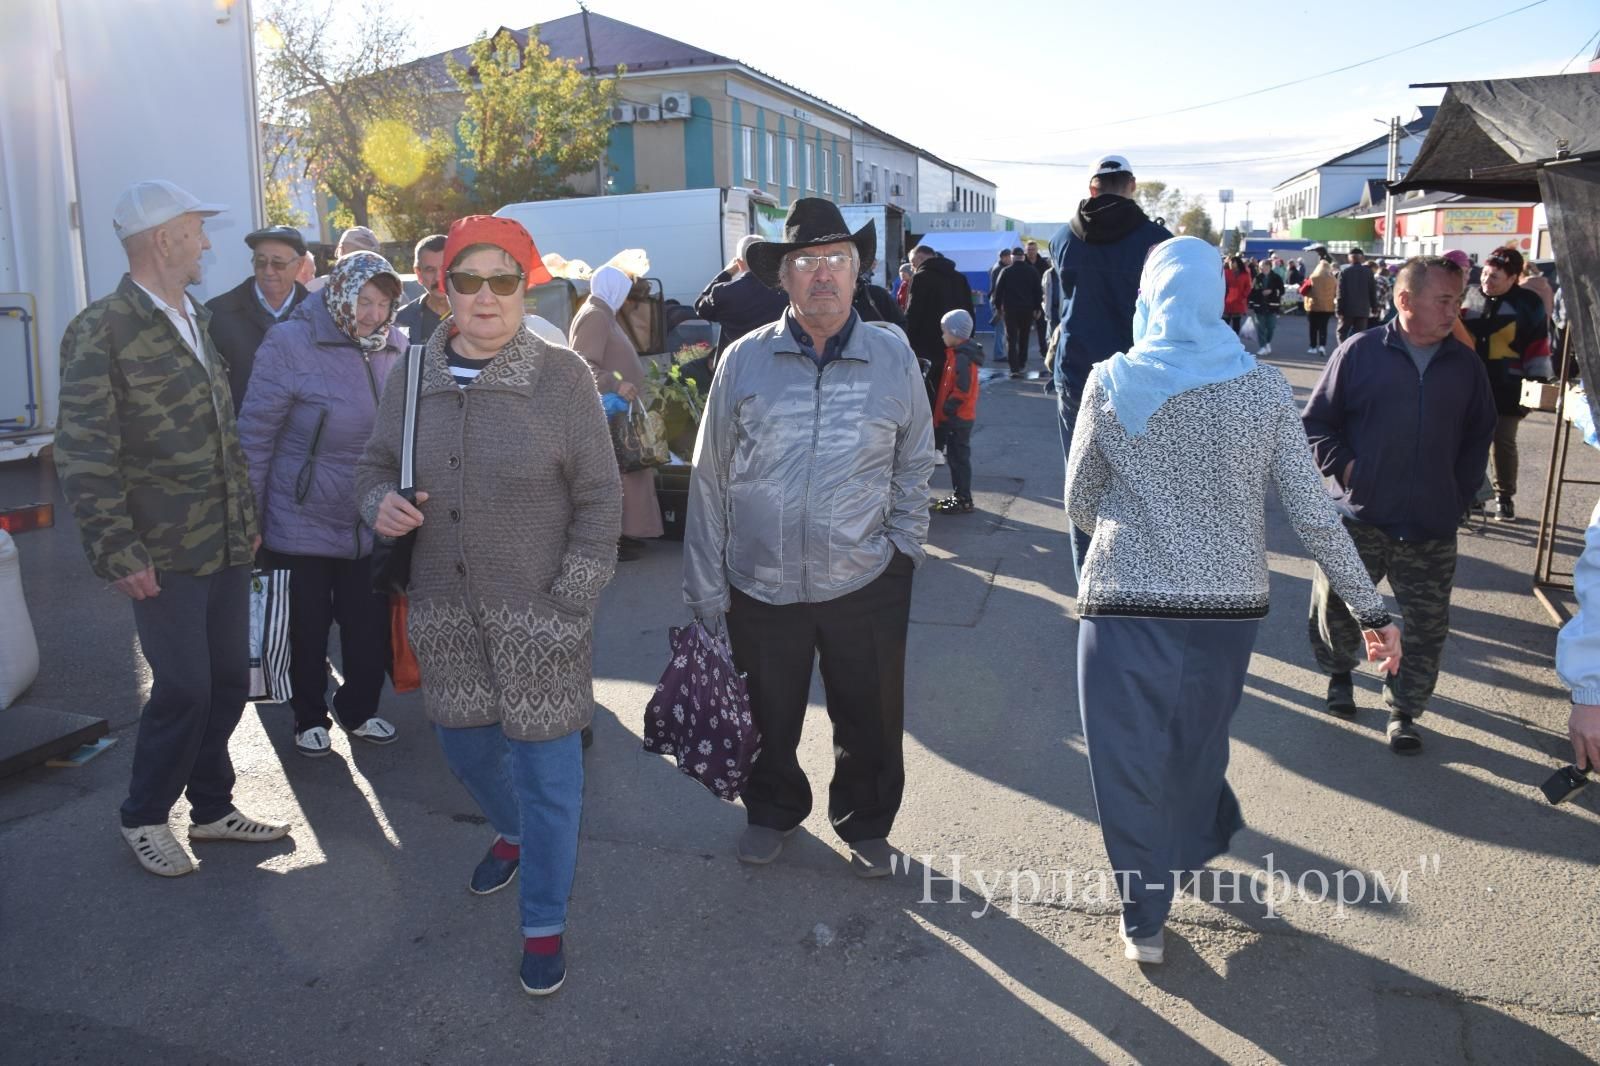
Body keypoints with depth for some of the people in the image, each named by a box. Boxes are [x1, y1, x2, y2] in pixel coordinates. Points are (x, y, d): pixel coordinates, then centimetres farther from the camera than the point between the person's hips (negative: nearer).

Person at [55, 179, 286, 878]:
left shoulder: (197, 321, 13)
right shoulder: (101, 331, -10)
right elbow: (85, 454, -13)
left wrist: (247, 517, 16)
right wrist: (119, 553, -16)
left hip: (227, 544, 7)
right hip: (165, 555, -7)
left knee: (230, 680, 12)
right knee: (184, 688, -2)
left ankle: (212, 808, 29)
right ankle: (144, 819, 21)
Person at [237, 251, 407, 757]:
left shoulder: (396, 348, -2)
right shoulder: (290, 344, -13)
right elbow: (256, 435, -10)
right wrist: (248, 516, -9)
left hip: (371, 524, 3)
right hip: (302, 522, -3)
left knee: (370, 625, 12)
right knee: (307, 627, 11)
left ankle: (359, 710, 34)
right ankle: (310, 719, 32)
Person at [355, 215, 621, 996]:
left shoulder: (562, 376, -10)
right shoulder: (412, 376, 2)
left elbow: (599, 497, -8)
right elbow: (377, 462, 15)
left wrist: (570, 598, -11)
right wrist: (380, 502, -9)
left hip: (537, 611, -4)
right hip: (444, 608, 5)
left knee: (545, 768, 3)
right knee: (464, 742, 22)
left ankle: (544, 926, 23)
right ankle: (512, 833, 54)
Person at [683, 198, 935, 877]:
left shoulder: (893, 358, 0)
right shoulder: (745, 361, -3)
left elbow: (915, 465, 9)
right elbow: (709, 481, 0)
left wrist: (901, 551, 1)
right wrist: (705, 590, 0)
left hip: (865, 584, 0)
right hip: (761, 586, 0)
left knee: (870, 720, 13)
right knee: (767, 719, 18)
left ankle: (866, 825, 40)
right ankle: (773, 811, 46)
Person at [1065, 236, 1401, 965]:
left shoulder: (1112, 384, -7)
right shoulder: (1264, 389, -3)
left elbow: (1079, 505, 1)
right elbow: (1313, 513, -4)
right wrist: (1371, 609, 6)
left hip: (1124, 604, -3)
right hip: (1229, 606, 3)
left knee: (1130, 758, 12)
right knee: (1197, 742, 26)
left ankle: (1145, 920, 24)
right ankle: (1193, 845, 51)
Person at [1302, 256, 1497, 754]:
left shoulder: (1466, 364, 6)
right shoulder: (1359, 351, -5)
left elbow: (1479, 436, 15)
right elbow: (1315, 422, 0)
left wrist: (1461, 492, 6)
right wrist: (1343, 465, -10)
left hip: (1432, 528, 2)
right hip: (1359, 517, -2)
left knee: (1426, 626, 5)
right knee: (1337, 608, 12)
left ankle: (1404, 710, 24)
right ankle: (1339, 674, 40)